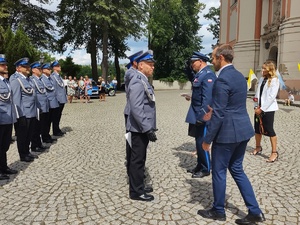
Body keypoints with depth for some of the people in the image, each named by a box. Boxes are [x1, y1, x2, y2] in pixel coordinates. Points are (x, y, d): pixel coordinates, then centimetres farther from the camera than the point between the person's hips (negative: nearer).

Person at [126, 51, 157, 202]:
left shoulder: (143, 81, 13)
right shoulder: (138, 82, -19)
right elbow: (136, 108, -27)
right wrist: (148, 129, -25)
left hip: (142, 128, 10)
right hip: (140, 129, -10)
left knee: (139, 159, 19)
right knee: (138, 160, 1)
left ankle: (138, 185, 34)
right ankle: (136, 192, 15)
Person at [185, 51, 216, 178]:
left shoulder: (208, 75, -16)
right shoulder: (199, 74, 13)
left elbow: (207, 98, -23)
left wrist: (202, 115, -24)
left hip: (202, 114, -10)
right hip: (197, 113, 10)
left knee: (201, 142, -1)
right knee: (198, 141, 16)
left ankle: (205, 169, 13)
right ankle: (200, 166, 29)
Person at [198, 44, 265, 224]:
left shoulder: (222, 79, -19)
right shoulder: (240, 76, 11)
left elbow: (219, 114, -20)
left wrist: (207, 139, -13)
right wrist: (213, 110, 25)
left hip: (227, 132, -9)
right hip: (242, 129, 9)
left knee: (219, 172, 8)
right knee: (237, 169, 18)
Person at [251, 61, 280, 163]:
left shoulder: (274, 80, -8)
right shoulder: (261, 79, 11)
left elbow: (271, 96, -15)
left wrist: (262, 108, -15)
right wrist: (256, 106, 0)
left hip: (268, 109, -6)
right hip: (259, 108, 6)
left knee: (269, 130, -6)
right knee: (257, 128, 11)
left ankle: (274, 152, 4)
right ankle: (258, 147, 28)